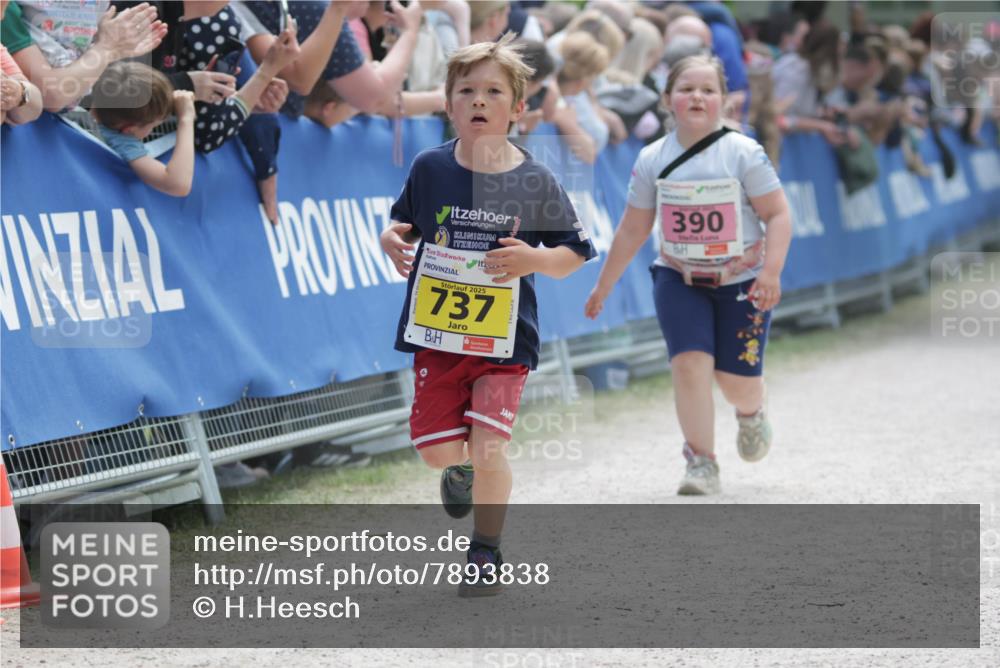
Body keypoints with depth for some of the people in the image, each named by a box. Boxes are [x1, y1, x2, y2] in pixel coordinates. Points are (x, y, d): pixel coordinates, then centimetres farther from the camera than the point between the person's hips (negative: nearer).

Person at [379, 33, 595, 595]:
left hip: (505, 338, -2)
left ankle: (487, 552, 12)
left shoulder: (534, 183, -8)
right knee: (436, 447, 4)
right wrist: (393, 241, -9)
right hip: (437, 333, 2)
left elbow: (573, 255, 0)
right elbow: (404, 223, 14)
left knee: (489, 448, -12)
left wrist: (533, 259, -20)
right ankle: (460, 469, 43)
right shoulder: (430, 168, -3)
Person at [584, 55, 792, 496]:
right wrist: (604, 285, 13)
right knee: (689, 363, -16)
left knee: (738, 380, 0)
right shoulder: (653, 160, -2)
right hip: (679, 279, 2)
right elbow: (632, 230, 8)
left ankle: (751, 415, 38)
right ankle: (701, 463, -6)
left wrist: (771, 272, -22)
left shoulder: (743, 153, -10)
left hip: (742, 281, -2)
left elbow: (778, 215, -10)